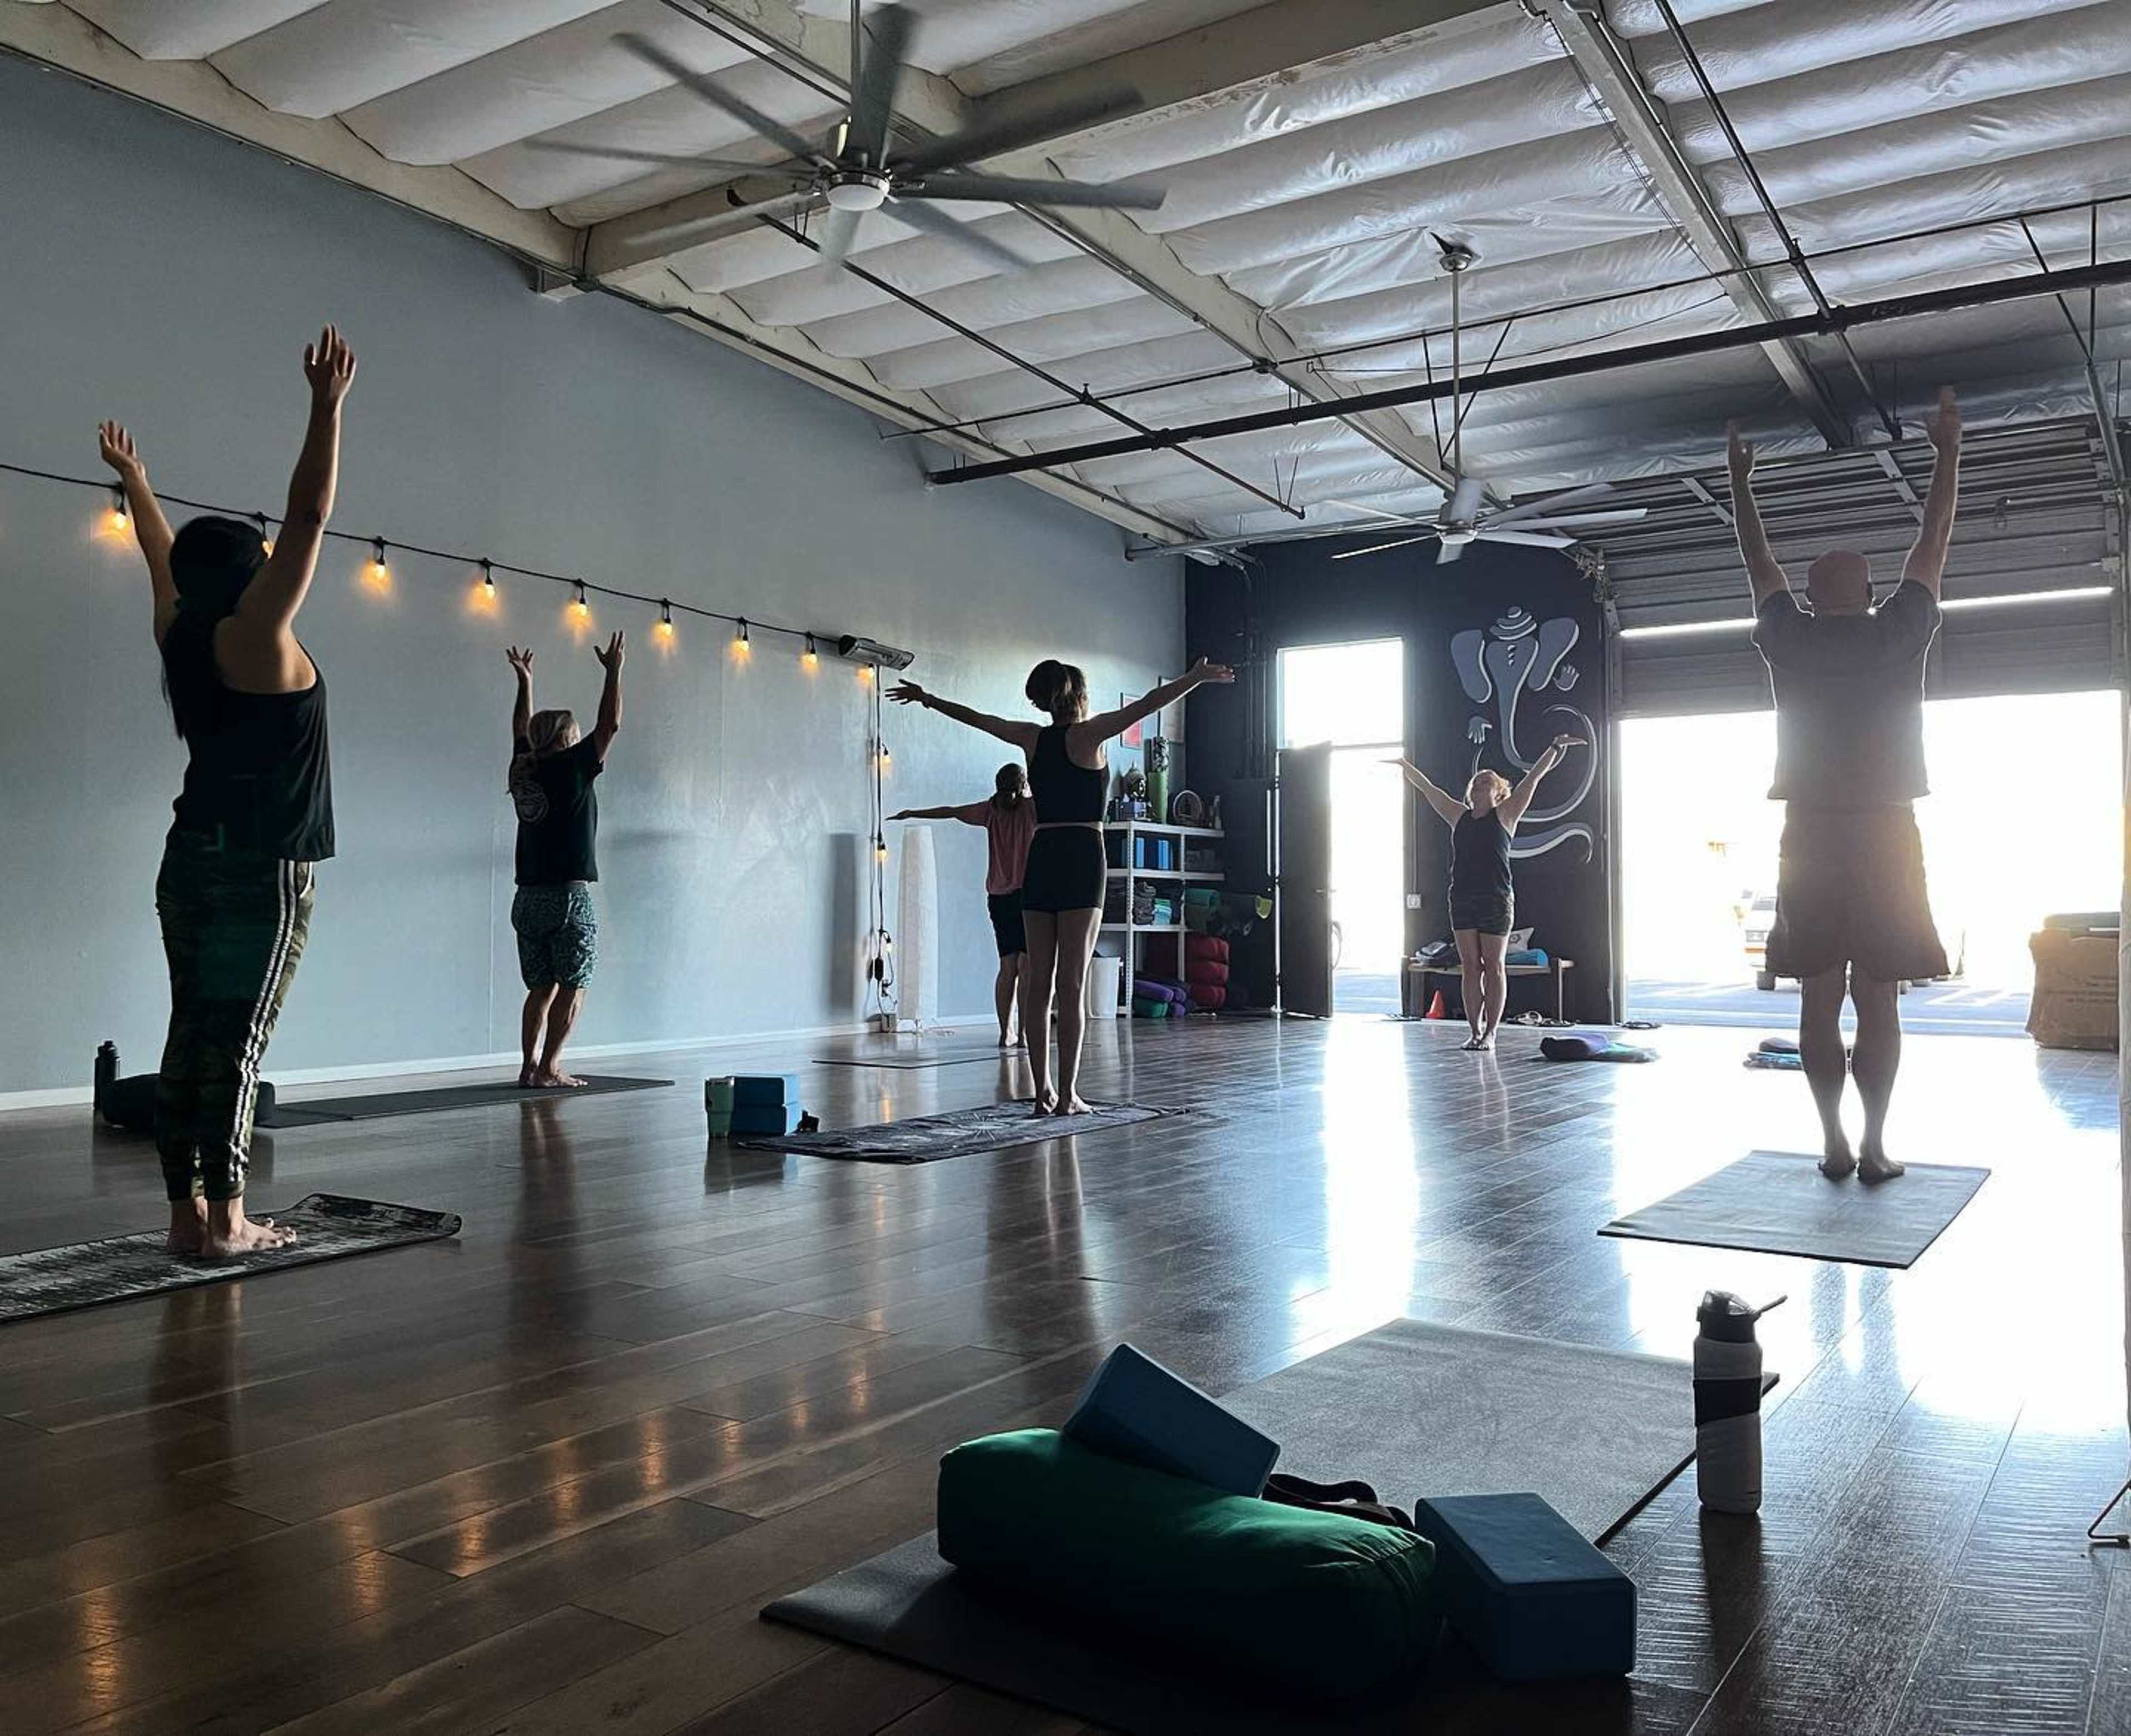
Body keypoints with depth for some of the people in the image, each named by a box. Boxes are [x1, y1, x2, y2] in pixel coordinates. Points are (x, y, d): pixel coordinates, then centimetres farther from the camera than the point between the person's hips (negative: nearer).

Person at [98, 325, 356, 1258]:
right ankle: (225, 1220, -4)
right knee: (237, 1041, -7)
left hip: (191, 863, 8)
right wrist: (327, 405, -12)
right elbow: (308, 518, -13)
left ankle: (186, 1211, 9)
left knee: (192, 1037, 6)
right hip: (262, 869, -8)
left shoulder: (180, 633, 10)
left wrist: (133, 477, 44)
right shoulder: (255, 635, -8)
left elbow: (164, 556, 28)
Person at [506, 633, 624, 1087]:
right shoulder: (571, 769, -8)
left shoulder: (523, 770, 8)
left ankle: (529, 1065, 8)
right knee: (572, 988, 0)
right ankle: (549, 1067, -4)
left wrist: (525, 681, 35)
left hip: (527, 897, 7)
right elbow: (610, 724, -6)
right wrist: (614, 670, 1)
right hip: (569, 896, -7)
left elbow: (522, 730, 27)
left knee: (542, 988, 12)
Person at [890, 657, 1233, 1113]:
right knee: (1072, 982, -5)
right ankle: (1067, 1093, -6)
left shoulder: (1033, 737, 11)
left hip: (1040, 858, 5)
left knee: (1038, 981, 5)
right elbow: (1146, 705, -12)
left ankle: (1043, 1091, 7)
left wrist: (927, 699, 37)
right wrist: (1196, 678, -10)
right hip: (1082, 857, -5)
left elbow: (977, 718, 23)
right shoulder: (1088, 734, -2)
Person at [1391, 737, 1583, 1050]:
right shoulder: (1459, 816, 14)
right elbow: (1428, 788, 19)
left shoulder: (1505, 815, 5)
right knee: (1470, 967, 4)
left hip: (1496, 901, -4)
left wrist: (1556, 748, -4)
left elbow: (1534, 778, 0)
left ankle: (1491, 1032, 5)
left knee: (1494, 967, 0)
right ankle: (1475, 1032, 9)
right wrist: (1404, 764, 21)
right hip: (1462, 900, 4)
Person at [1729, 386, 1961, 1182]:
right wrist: (1948, 452, 23)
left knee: (1819, 1001, 5)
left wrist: (1740, 481, 31)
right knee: (1878, 1002, 1)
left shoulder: (1789, 641, 3)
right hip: (1884, 837, -1)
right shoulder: (1895, 636, 0)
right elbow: (1933, 546, 12)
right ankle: (1873, 1148, 3)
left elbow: (1760, 564, 19)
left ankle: (1833, 1146, 7)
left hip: (1811, 839, 2)